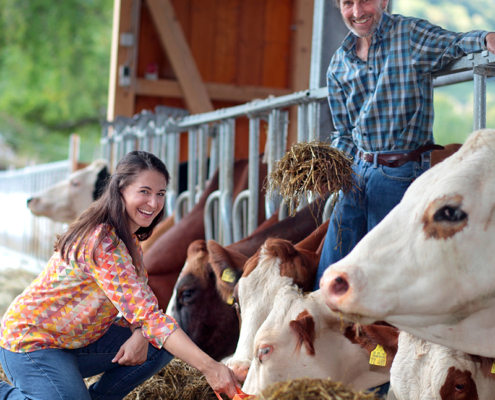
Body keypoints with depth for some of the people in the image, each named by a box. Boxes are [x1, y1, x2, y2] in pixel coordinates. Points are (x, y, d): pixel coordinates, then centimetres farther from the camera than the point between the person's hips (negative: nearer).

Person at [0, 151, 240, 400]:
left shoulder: (128, 238, 4)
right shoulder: (101, 243, -27)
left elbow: (139, 303, 5)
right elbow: (147, 314, -33)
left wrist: (139, 335, -18)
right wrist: (207, 367, -37)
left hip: (79, 341, 8)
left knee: (162, 346, -7)